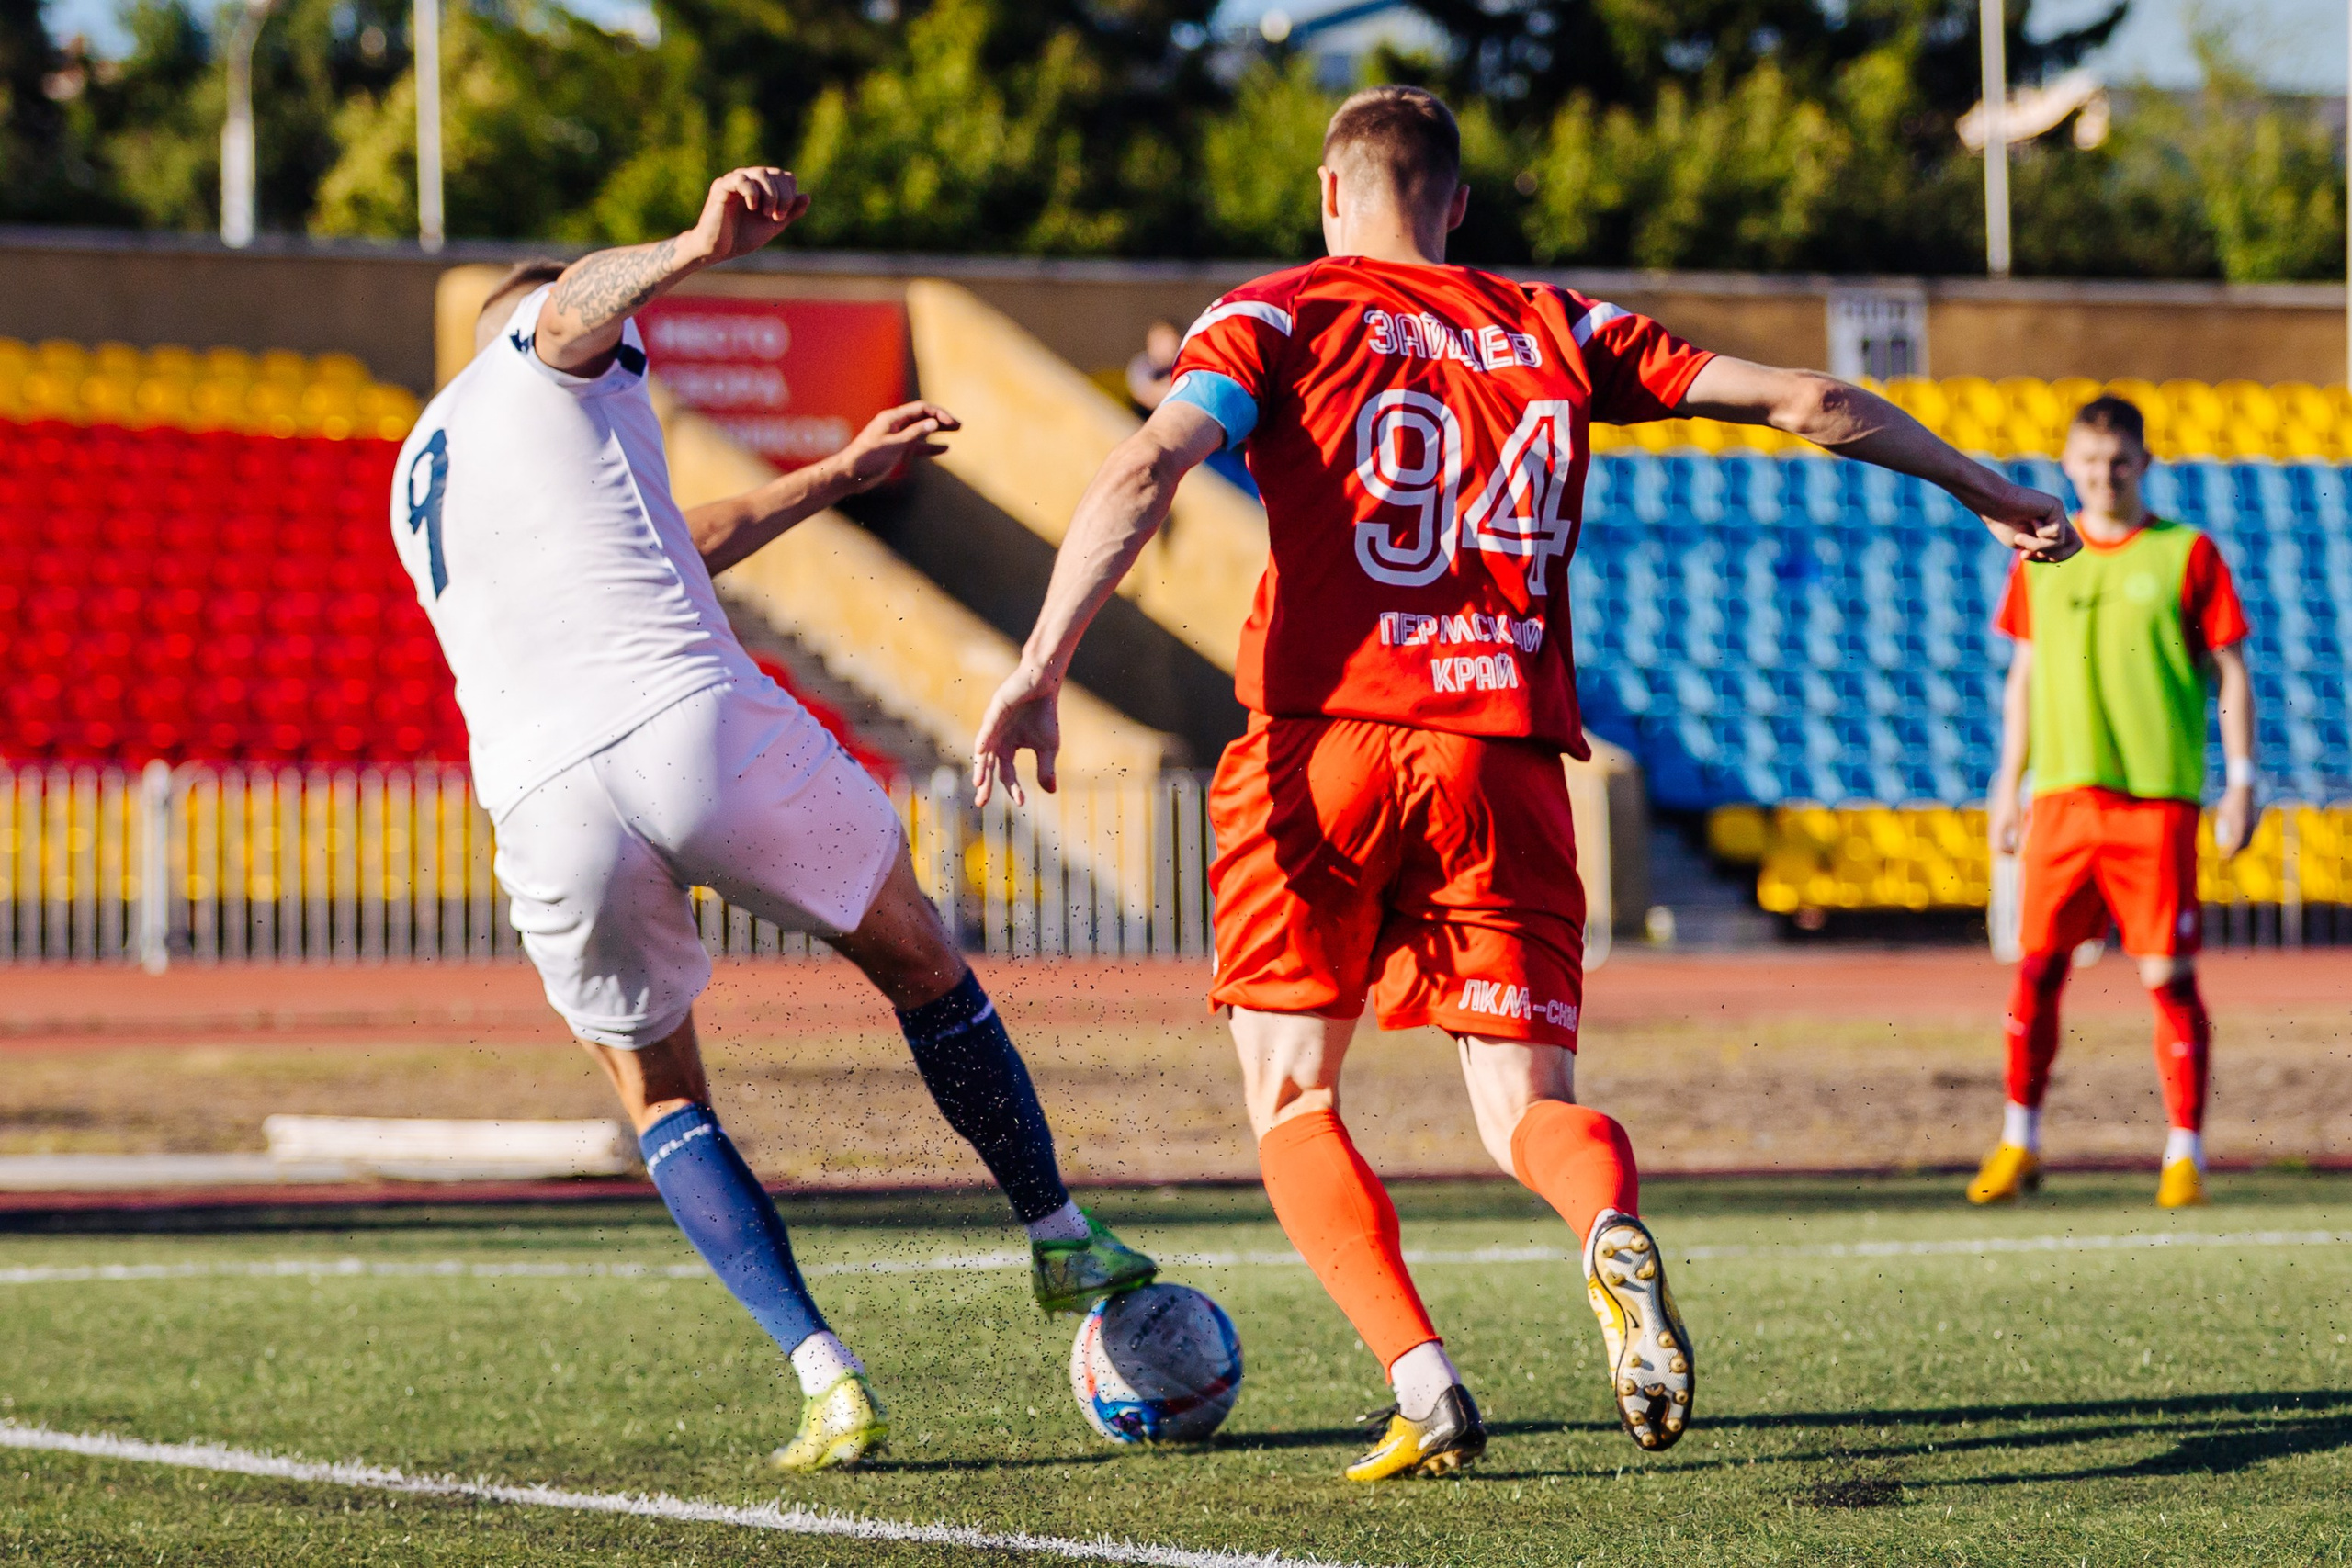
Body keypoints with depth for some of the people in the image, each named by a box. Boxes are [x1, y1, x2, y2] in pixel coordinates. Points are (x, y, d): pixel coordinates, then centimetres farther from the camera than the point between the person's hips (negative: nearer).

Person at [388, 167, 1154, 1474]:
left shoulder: (422, 473, 33)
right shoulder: (555, 351, 15)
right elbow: (582, 296, -13)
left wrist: (836, 477, 50)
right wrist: (698, 248, -33)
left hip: (546, 800, 4)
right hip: (699, 722, -4)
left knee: (660, 1093, 21)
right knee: (917, 958, 21)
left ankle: (827, 1378, 6)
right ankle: (1067, 1242, 33)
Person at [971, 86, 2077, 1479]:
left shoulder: (1277, 317, 9)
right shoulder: (1559, 331, 17)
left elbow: (1148, 469, -9)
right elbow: (1806, 402, 19)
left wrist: (1040, 674, -16)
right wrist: (1989, 491, 31)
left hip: (1326, 740, -2)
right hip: (1508, 757, 2)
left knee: (1292, 1098, 12)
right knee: (1529, 1108, 7)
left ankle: (1423, 1384, -8)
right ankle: (1617, 1231, -30)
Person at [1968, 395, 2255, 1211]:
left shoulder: (2186, 554, 2)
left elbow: (2231, 673, 3)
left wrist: (2240, 782, -4)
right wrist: (2008, 785, 14)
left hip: (2158, 798, -3)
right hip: (2062, 792, 3)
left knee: (2168, 975, -5)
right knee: (2037, 966, 0)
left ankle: (2185, 1153, 2)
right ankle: (2018, 1143, 10)